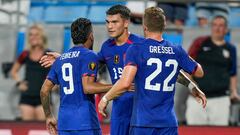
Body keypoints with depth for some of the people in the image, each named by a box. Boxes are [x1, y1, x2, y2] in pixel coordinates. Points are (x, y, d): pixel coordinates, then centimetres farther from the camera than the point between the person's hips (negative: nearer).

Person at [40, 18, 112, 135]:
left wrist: (48, 116, 26)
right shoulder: (89, 56, -5)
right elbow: (87, 87, -17)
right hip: (85, 122, -6)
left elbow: (44, 90, 15)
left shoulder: (60, 60, 16)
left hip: (64, 122, 7)